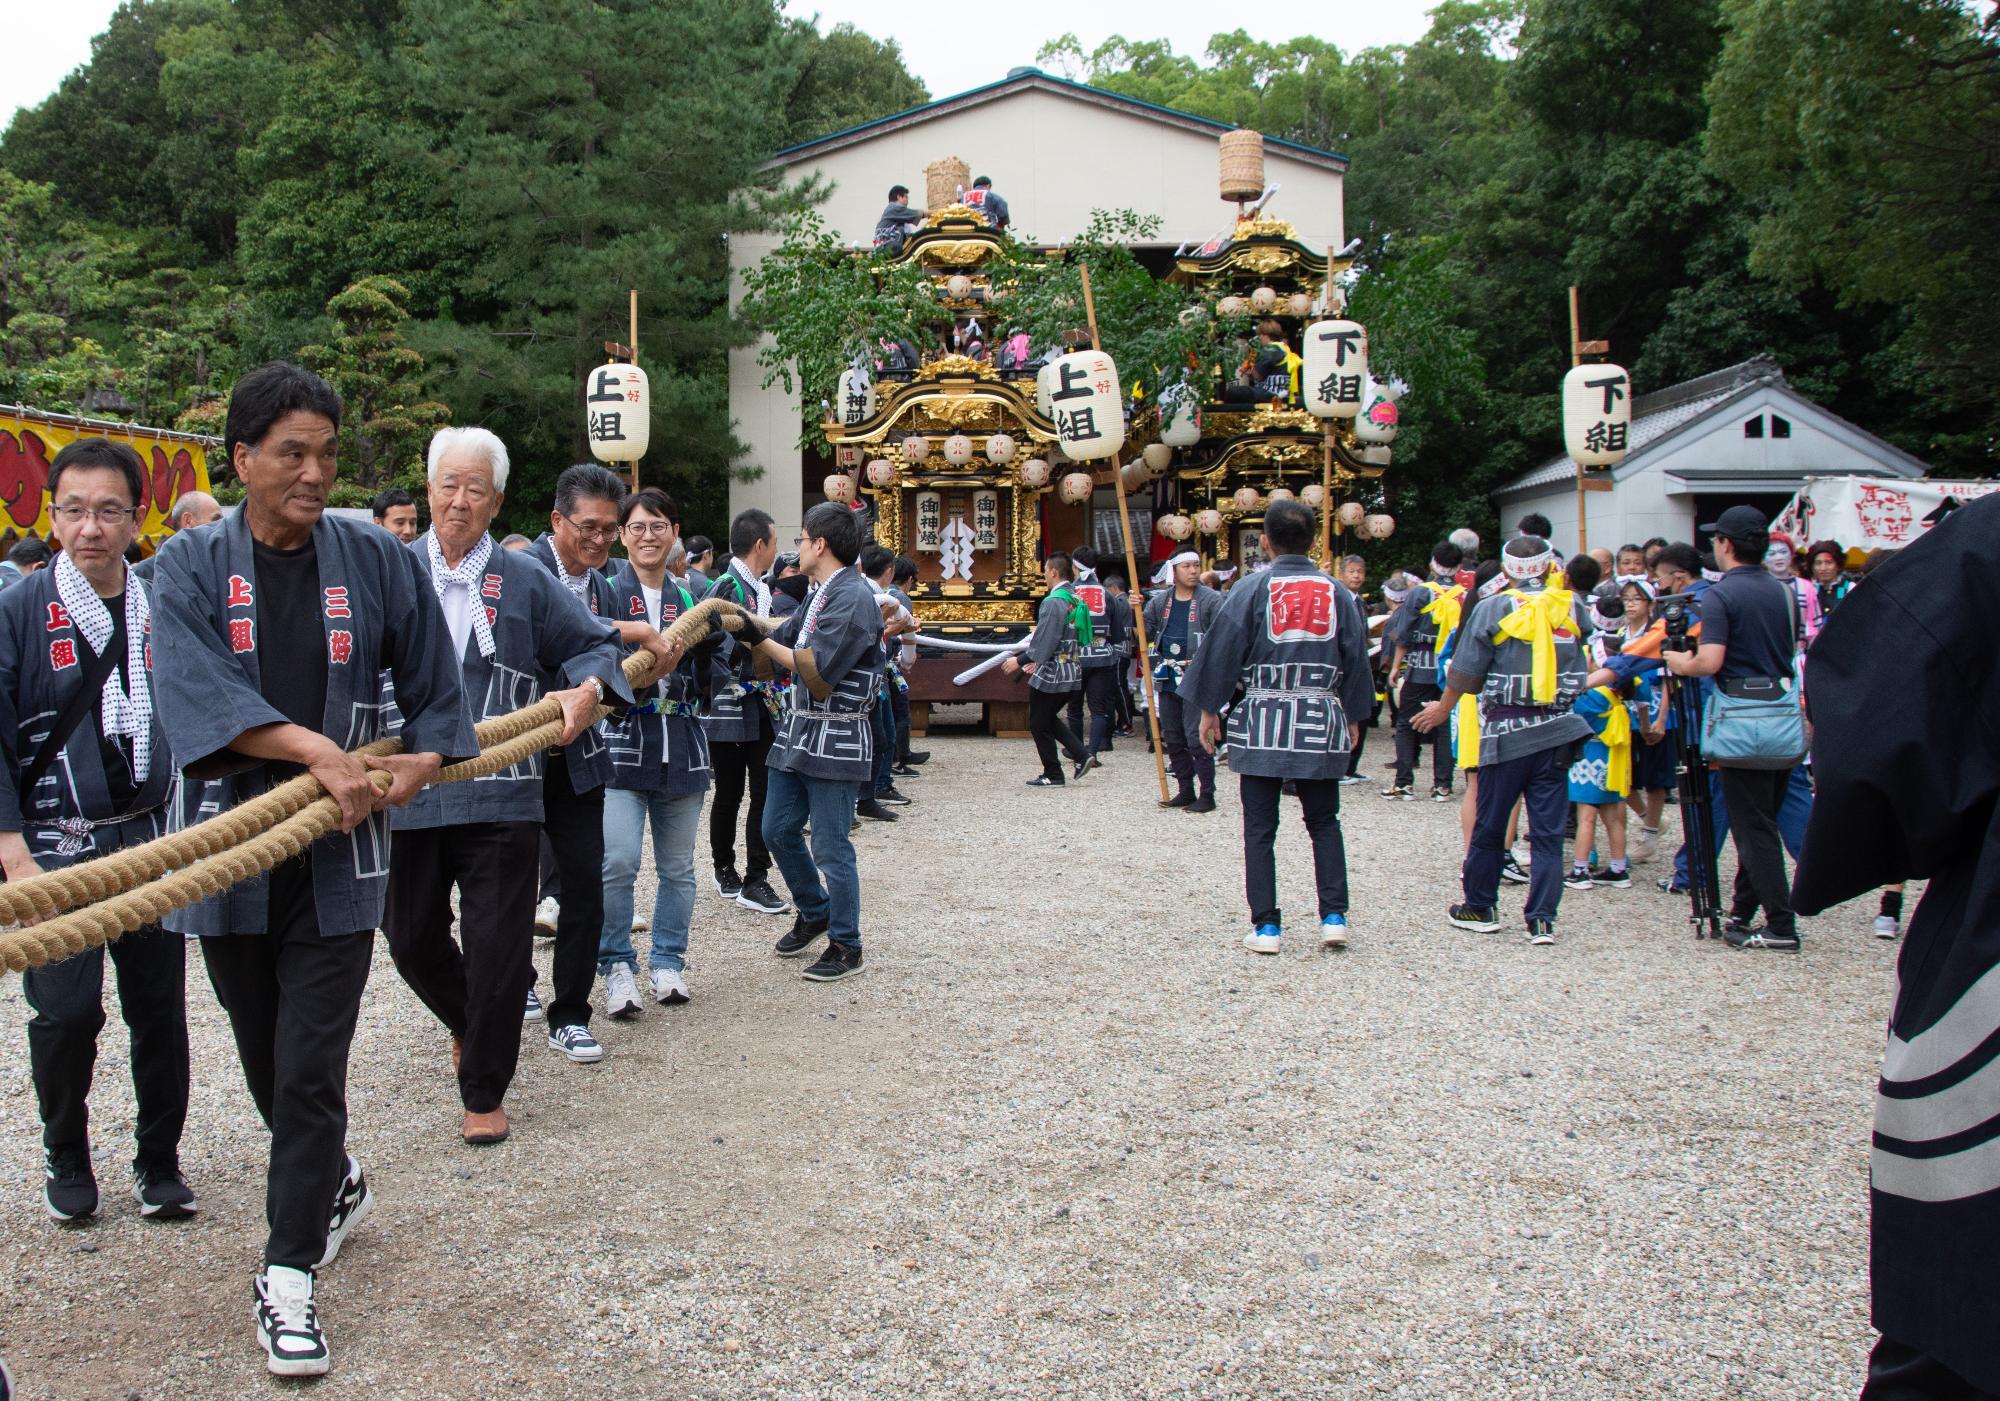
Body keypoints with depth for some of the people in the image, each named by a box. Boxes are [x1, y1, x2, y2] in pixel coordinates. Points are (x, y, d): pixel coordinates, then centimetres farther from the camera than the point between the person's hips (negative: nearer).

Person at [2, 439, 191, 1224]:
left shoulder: (165, 612, 2)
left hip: (151, 843, 2)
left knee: (160, 1009, 6)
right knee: (65, 1013, -3)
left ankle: (159, 1161, 23)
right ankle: (65, 1156, 23)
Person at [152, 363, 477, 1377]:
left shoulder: (379, 563, 1)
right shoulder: (192, 565, -1)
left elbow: (434, 694, 9)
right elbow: (194, 688, -17)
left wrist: (422, 761, -9)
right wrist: (317, 751, -26)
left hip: (339, 853, -1)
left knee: (310, 1072, -3)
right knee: (265, 1059, 16)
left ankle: (288, 1281, 9)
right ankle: (337, 1187, 43)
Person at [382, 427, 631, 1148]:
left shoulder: (527, 582, 6)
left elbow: (595, 645, 12)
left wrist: (587, 689, -11)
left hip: (499, 796, -1)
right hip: (405, 789, 1)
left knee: (497, 947, 2)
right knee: (412, 937, 12)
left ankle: (484, 1091, 19)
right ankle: (469, 1026, 43)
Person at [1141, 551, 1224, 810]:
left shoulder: (1211, 600, -5)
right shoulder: (1160, 600, 10)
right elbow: (1146, 633, 12)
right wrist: (1137, 611, -5)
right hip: (1167, 678, 6)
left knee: (1196, 738, -8)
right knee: (1172, 738, 12)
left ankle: (1206, 794, -1)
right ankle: (1185, 790, 23)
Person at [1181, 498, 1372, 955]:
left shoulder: (1252, 591, -5)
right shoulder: (1338, 593, 4)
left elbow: (1221, 653, -4)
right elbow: (1356, 658, 11)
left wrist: (1209, 711, 6)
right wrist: (1351, 716, 21)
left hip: (1262, 723, -2)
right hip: (1321, 725, 3)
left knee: (1260, 828, 4)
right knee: (1324, 823, 14)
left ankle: (1266, 926, 3)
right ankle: (1333, 917, 8)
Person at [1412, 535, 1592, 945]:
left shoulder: (1493, 608, -6)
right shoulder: (1569, 607, 3)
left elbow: (1465, 672, -4)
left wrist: (1443, 709, 13)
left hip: (1507, 730, -2)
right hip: (1557, 730, 3)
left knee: (1490, 825, 10)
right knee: (1548, 830, 4)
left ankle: (1480, 908, 20)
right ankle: (1542, 919, 2)